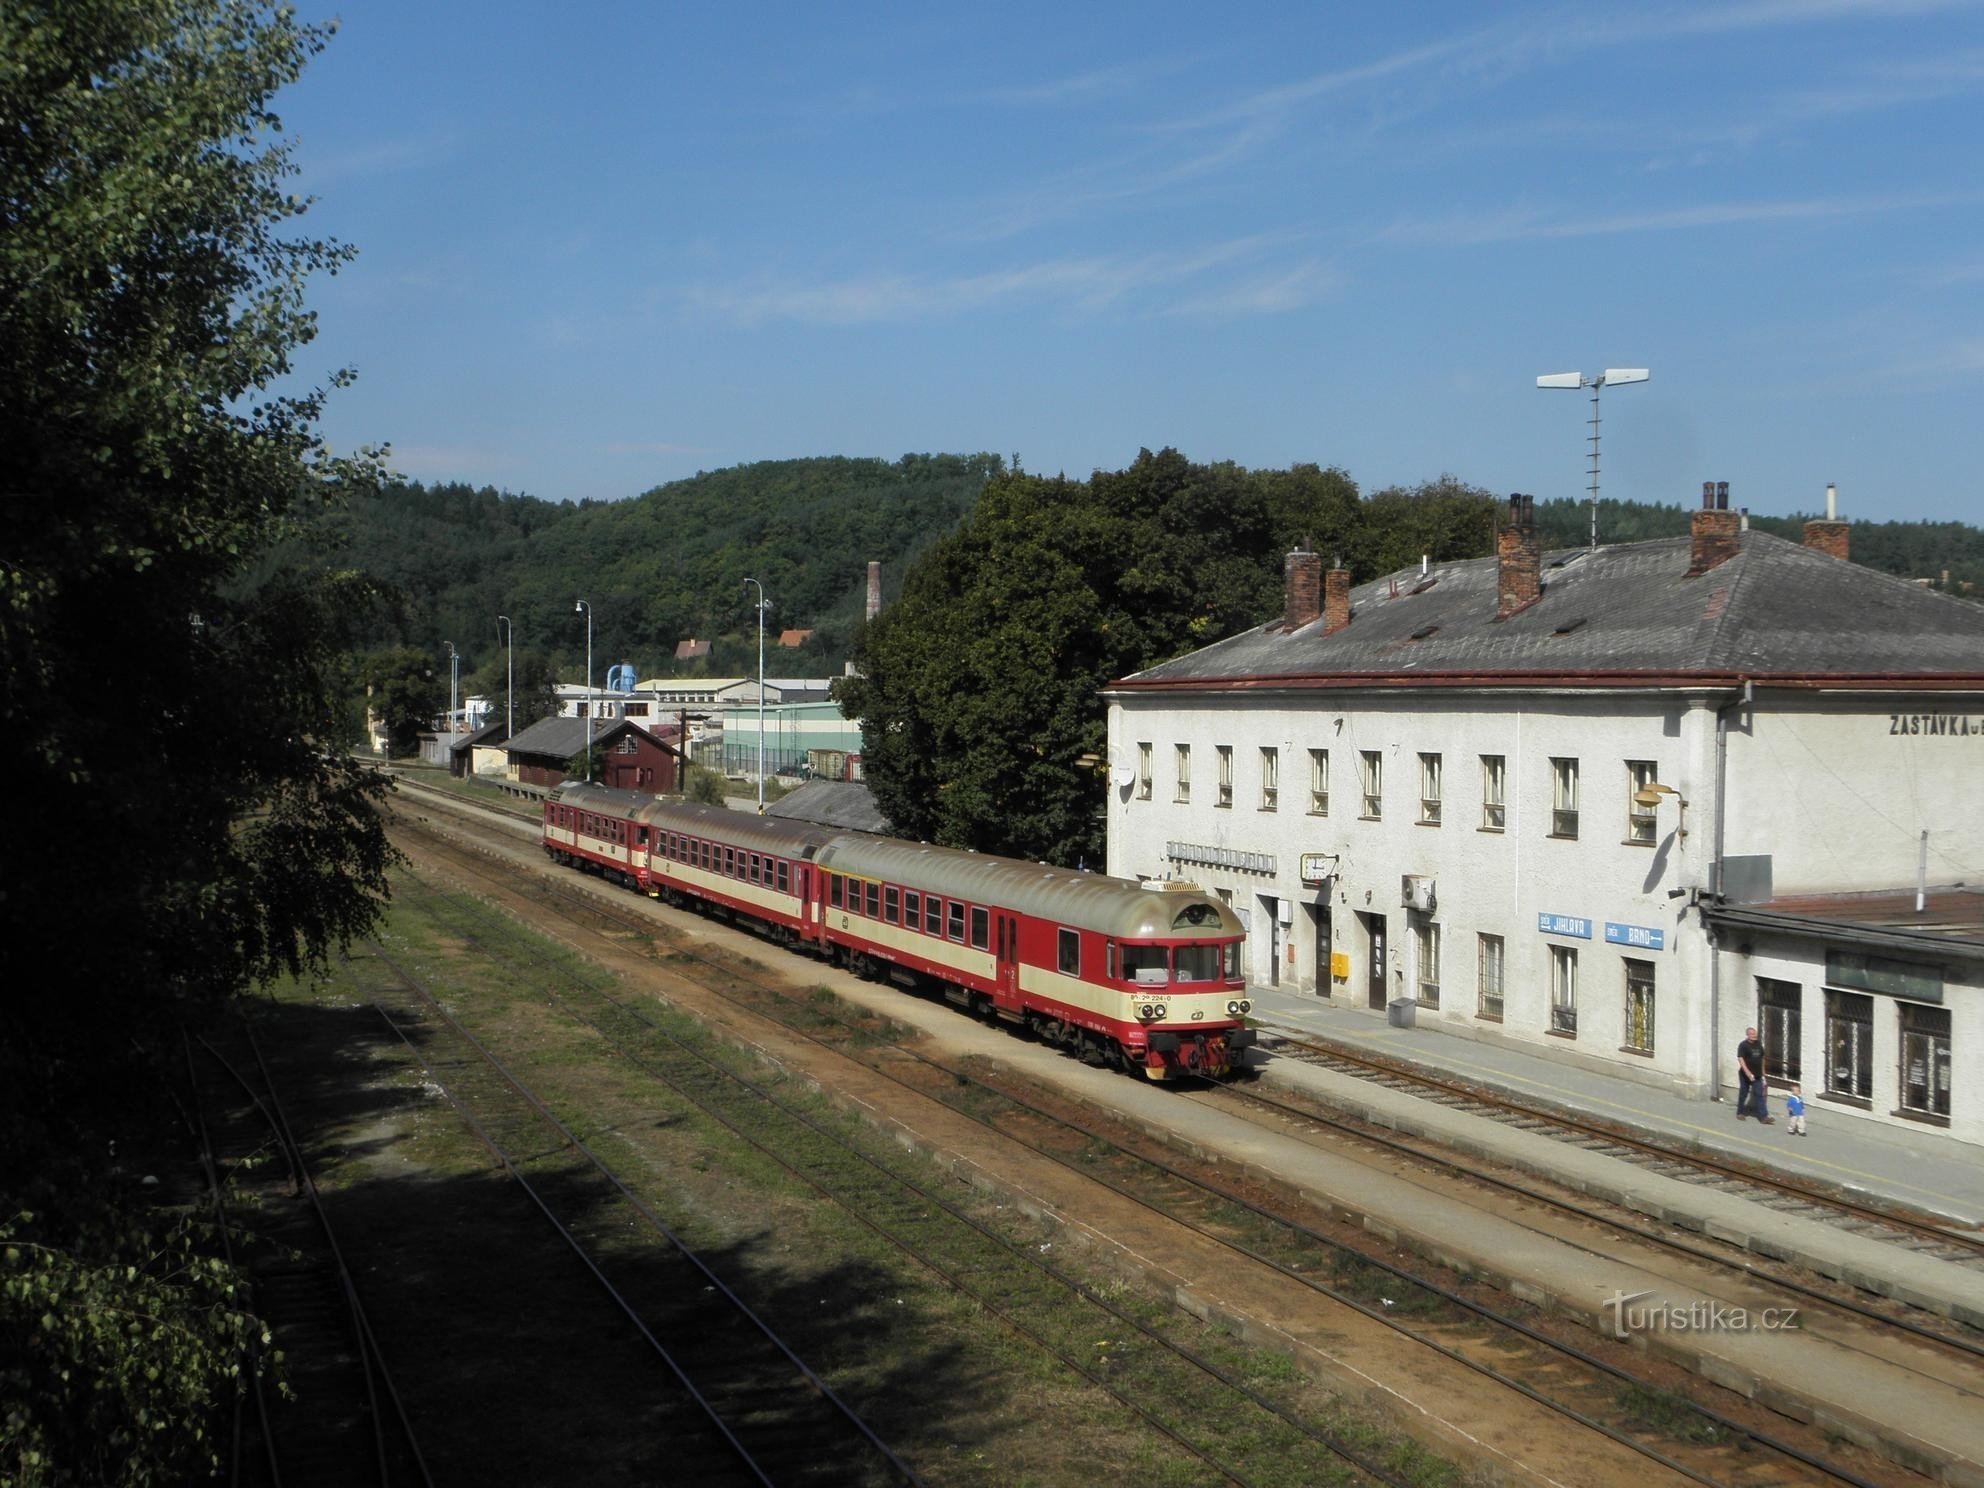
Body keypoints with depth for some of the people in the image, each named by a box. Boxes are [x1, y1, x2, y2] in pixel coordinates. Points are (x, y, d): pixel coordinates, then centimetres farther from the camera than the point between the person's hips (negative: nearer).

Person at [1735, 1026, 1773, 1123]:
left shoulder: (1758, 1045, 9)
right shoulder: (1743, 1045, -10)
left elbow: (1762, 1058, 19)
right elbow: (1740, 1059, -19)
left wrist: (1762, 1071, 18)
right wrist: (1747, 1072, -29)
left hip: (1757, 1075, 4)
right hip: (1745, 1075, -4)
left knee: (1759, 1095, -3)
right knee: (1743, 1094, 9)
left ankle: (1764, 1117, -9)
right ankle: (1740, 1113, 25)